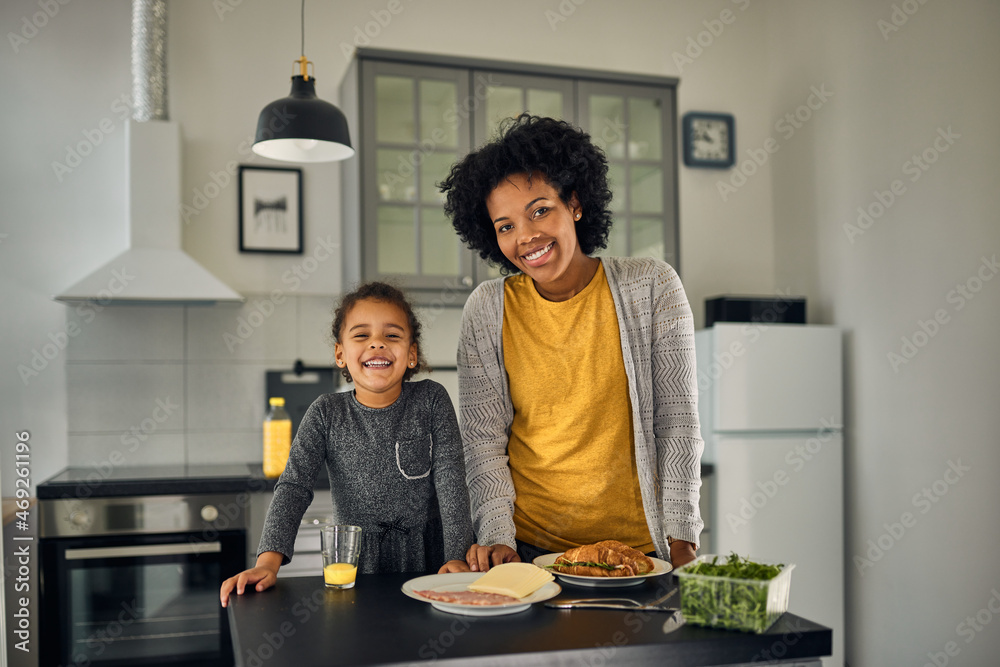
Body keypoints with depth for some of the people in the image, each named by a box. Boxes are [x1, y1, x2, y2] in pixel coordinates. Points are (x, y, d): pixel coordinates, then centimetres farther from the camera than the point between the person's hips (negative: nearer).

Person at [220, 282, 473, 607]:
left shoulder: (432, 401, -1)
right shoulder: (326, 413, 0)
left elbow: (451, 481, -3)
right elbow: (293, 486, -6)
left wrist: (456, 556, -13)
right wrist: (268, 561, -19)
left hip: (426, 557, -1)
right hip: (354, 562, 1)